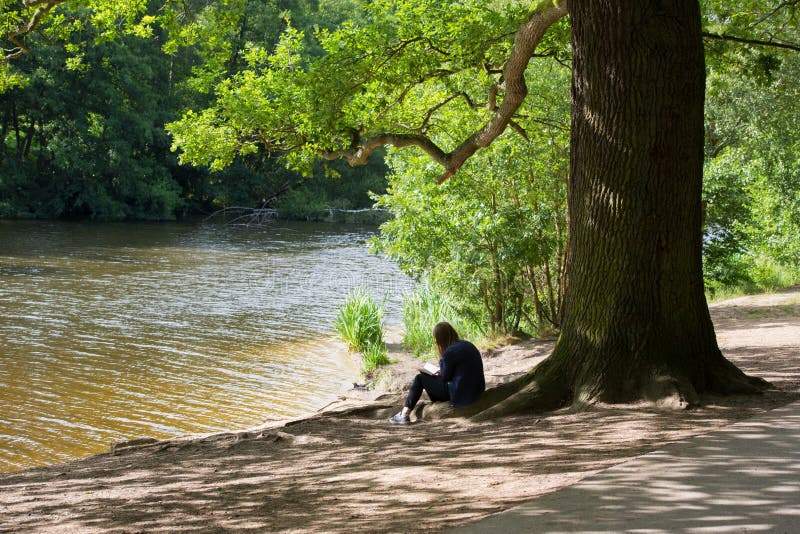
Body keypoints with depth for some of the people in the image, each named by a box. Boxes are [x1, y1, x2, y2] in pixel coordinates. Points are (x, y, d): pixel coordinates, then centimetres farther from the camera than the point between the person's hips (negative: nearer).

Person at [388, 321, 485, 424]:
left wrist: (441, 361, 2)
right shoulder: (467, 345, 7)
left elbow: (445, 377, -10)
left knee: (420, 378, 6)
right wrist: (441, 373, 16)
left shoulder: (450, 352, -19)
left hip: (461, 395, -8)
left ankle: (404, 414, 6)